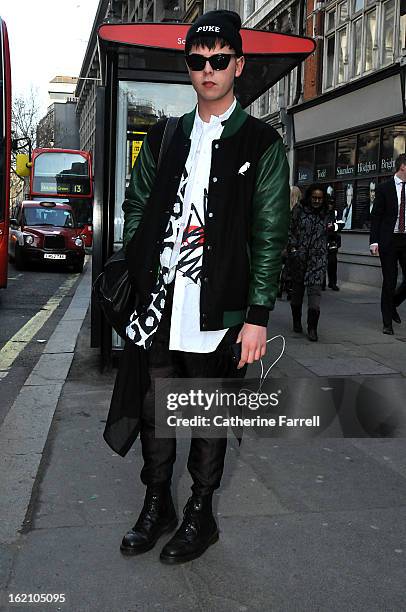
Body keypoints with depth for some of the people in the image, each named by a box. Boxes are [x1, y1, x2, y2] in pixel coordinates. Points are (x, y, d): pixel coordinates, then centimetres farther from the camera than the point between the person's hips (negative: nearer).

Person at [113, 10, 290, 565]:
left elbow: (270, 235, -5)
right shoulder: (163, 138, 13)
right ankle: (157, 506, 31)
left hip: (216, 312, -4)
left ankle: (200, 514, 26)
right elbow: (136, 205, 17)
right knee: (155, 410, 13)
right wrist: (138, 275, 5)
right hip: (157, 309, 4)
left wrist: (257, 315, -10)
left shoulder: (262, 144, 0)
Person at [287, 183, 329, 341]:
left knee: (315, 287, -12)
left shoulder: (325, 214, 10)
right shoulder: (299, 209, 1)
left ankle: (312, 327, -15)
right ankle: (297, 321, 27)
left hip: (318, 256, 1)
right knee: (297, 287, 10)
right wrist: (292, 248, -6)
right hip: (298, 255, -1)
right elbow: (290, 230, 1)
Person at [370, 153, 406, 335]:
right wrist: (374, 241, -10)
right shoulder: (384, 188, 0)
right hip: (389, 240, -3)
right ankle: (387, 322, 13)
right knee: (389, 282, 2)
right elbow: (376, 216, -2)